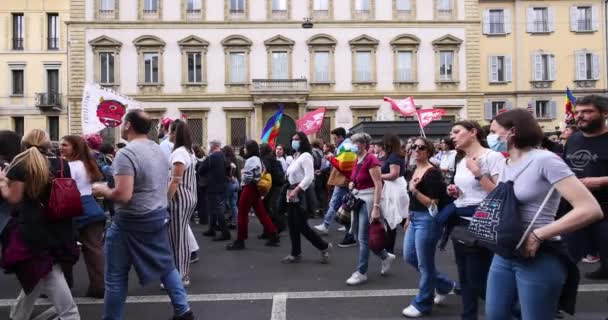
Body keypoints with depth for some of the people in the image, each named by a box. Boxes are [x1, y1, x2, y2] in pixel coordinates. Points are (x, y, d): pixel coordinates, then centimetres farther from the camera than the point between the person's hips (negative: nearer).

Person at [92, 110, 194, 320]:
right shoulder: (158, 149, 6)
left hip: (132, 222, -8)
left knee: (116, 277, 8)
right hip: (159, 216, 8)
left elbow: (123, 195, -26)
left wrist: (102, 191, -8)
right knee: (166, 266, 17)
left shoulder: (126, 153, -20)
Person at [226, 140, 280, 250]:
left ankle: (240, 241, 2)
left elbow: (248, 177, -22)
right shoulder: (258, 159, 15)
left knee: (242, 214, -3)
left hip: (249, 188, -10)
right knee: (261, 213, 11)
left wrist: (242, 173, -2)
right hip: (256, 188, 10)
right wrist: (245, 173, 9)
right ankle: (273, 236, 11)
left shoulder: (251, 160, -14)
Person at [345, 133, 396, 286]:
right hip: (358, 199, 9)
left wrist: (376, 207, -24)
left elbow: (378, 185, -20)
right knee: (359, 235, 14)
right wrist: (352, 184, 7)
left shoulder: (371, 160, -17)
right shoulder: (357, 160, 9)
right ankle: (386, 257, 32)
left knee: (363, 238, -2)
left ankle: (361, 272, 10)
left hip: (369, 200, -9)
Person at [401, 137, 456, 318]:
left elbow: (434, 203, -19)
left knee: (424, 264, 2)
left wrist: (415, 190, -28)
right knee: (409, 257, 16)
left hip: (427, 220, -10)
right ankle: (445, 284, 33)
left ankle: (422, 304, 19)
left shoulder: (433, 172, -16)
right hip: (414, 219, 10)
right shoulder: (414, 170, 11)